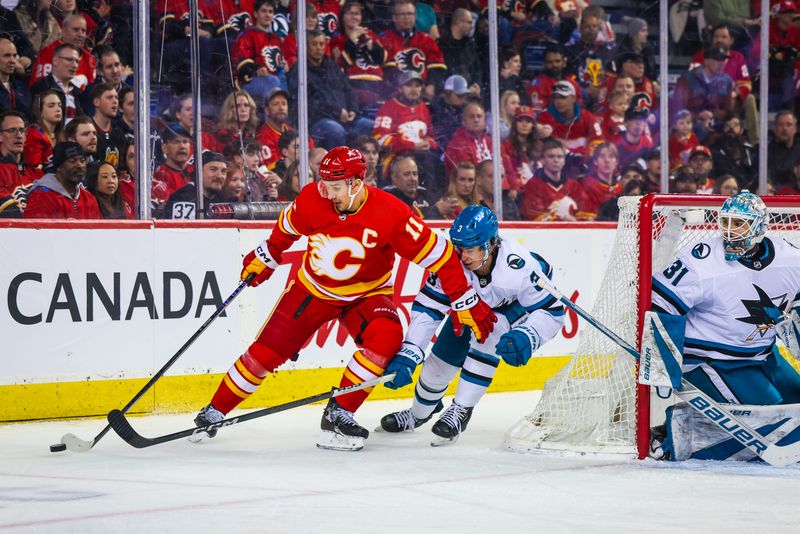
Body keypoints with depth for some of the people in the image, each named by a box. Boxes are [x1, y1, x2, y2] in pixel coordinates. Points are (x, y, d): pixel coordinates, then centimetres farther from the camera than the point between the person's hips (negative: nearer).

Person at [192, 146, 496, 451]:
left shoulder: (390, 214, -28)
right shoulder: (312, 200, -19)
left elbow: (438, 254, -23)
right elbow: (288, 226, 5)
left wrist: (465, 302, -23)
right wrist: (265, 257, 17)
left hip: (366, 294, -2)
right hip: (313, 289, 2)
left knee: (386, 337, -30)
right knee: (267, 351, -3)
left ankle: (338, 414, -18)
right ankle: (215, 411, 16)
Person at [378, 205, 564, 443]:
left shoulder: (521, 266, -41)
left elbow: (552, 312, -32)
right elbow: (426, 310, -30)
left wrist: (526, 338, -51)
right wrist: (407, 357, -39)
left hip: (514, 308, -3)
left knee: (487, 334, -32)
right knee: (442, 359, 0)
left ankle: (461, 411, -19)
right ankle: (419, 413, 32)